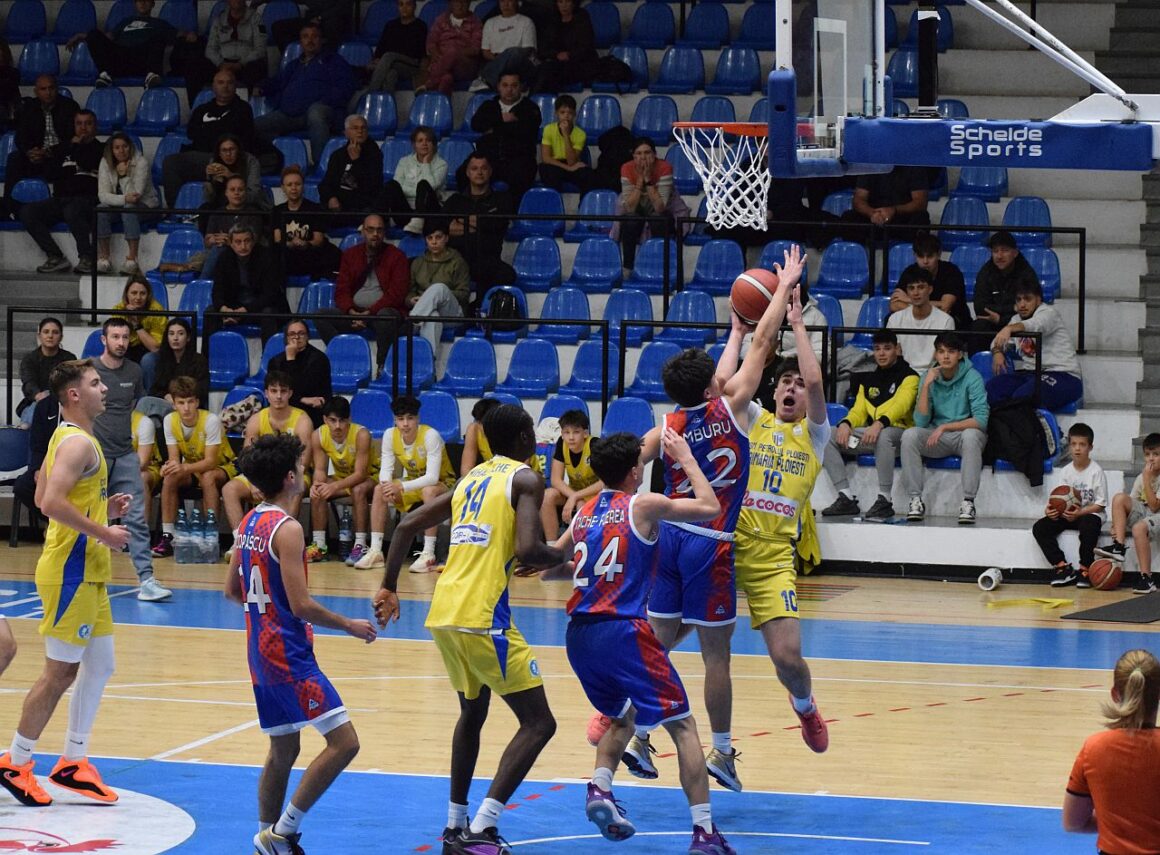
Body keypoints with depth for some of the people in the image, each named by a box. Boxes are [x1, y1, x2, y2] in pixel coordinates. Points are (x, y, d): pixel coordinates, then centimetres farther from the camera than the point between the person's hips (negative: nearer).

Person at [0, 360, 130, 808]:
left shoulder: (67, 438, 15)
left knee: (99, 666, 13)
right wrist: (102, 532, -21)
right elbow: (51, 502, -27)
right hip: (71, 571, -10)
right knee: (60, 672, -4)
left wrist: (103, 507, 13)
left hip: (87, 572, 10)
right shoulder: (79, 443, -17)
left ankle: (72, 762, 20)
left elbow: (45, 498, 20)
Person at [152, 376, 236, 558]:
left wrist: (184, 468, -43)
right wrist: (170, 467, -35)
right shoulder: (170, 421, -10)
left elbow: (210, 461, -27)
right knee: (169, 478, -25)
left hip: (220, 468, -4)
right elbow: (174, 457, -10)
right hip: (191, 468, 4)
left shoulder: (211, 420, -24)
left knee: (208, 478, -36)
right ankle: (168, 536, -21)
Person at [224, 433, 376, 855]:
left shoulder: (250, 523, 9)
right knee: (343, 741, -9)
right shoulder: (287, 528, -17)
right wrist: (349, 625, -8)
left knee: (283, 750, 17)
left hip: (261, 652, 10)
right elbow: (301, 605, -21)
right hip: (290, 656, -10)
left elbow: (232, 590, 18)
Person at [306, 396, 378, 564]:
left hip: (370, 477, -5)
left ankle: (360, 546, -33)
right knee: (317, 492, -22)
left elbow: (360, 474, -32)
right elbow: (320, 470, -12)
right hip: (342, 478, 5)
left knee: (358, 490, -36)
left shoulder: (361, 435, -30)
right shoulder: (318, 436, -15)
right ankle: (319, 546, -15)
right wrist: (317, 484, -36)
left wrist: (335, 486, -47)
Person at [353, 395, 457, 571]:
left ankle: (429, 555, -38)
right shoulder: (390, 435, -10)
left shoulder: (430, 435, -27)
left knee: (429, 492, -38)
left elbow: (432, 478, -33)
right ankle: (375, 552, -15)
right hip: (413, 485, 5)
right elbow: (386, 469, -11)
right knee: (379, 491, -17)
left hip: (442, 485, -5)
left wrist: (402, 487, -43)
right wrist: (388, 485, -35)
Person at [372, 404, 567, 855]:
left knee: (472, 713, 27)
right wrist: (560, 557, 5)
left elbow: (408, 525, 18)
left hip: (442, 615, 8)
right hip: (483, 617, -8)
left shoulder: (472, 478, 20)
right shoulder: (525, 479, -2)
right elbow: (528, 550, -16)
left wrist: (388, 589, 23)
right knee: (538, 722, -2)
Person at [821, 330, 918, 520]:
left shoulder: (908, 376, 1)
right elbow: (859, 411, 15)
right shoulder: (869, 380, 21)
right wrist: (846, 424, -10)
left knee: (883, 436, -43)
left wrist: (880, 423, -35)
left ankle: (884, 500, -36)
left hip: (898, 431, -7)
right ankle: (846, 498, -17)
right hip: (869, 434, 7)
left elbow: (901, 404, -17)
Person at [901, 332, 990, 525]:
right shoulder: (929, 377, 0)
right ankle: (915, 499, -23)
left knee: (971, 435, -37)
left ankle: (968, 502, -34)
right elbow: (921, 422, -7)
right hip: (936, 439, 3)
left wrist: (944, 427, -23)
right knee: (909, 435, -25)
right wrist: (926, 386, -16)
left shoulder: (972, 377, -10)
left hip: (965, 433, -3)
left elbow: (981, 420, -17)